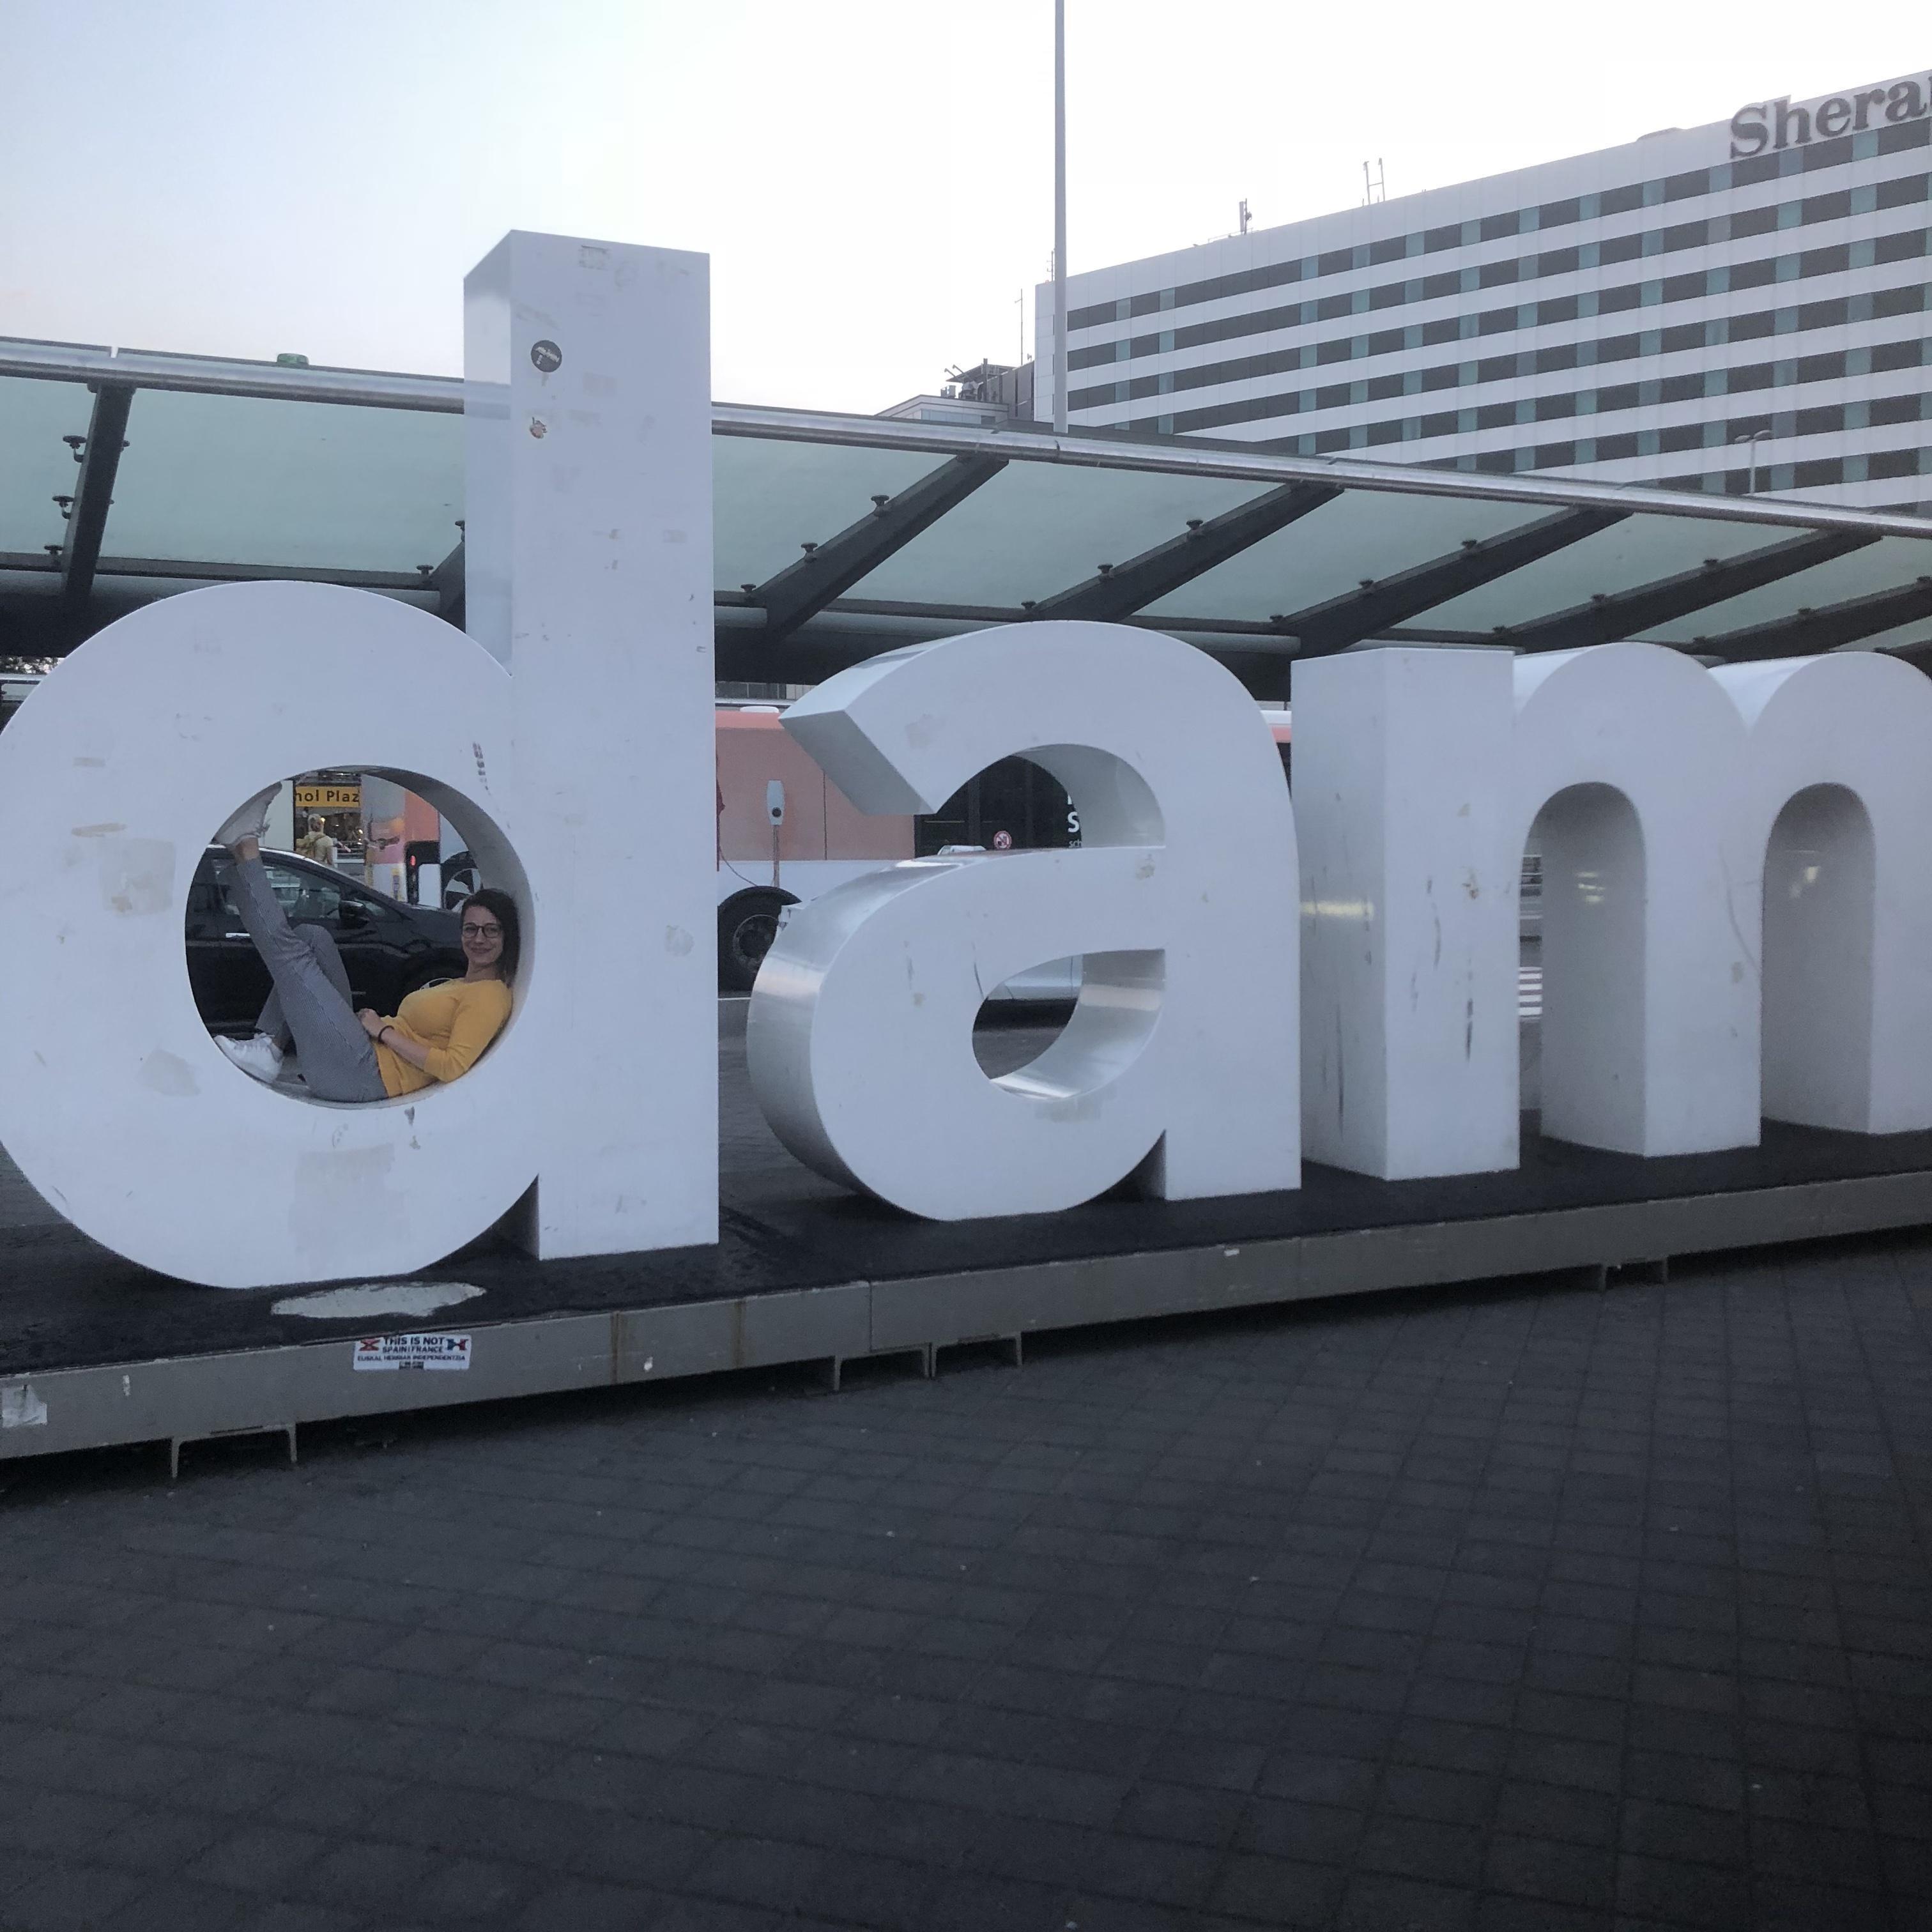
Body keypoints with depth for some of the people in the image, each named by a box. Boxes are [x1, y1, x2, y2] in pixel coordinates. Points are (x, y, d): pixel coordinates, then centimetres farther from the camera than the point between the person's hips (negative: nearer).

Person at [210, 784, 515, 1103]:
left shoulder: (490, 995, -10)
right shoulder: (460, 985, 21)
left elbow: (453, 1067, -22)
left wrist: (383, 1031, -13)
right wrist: (379, 1023, 6)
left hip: (365, 1077, -10)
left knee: (288, 949, -8)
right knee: (312, 938, 14)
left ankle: (244, 847, 12)